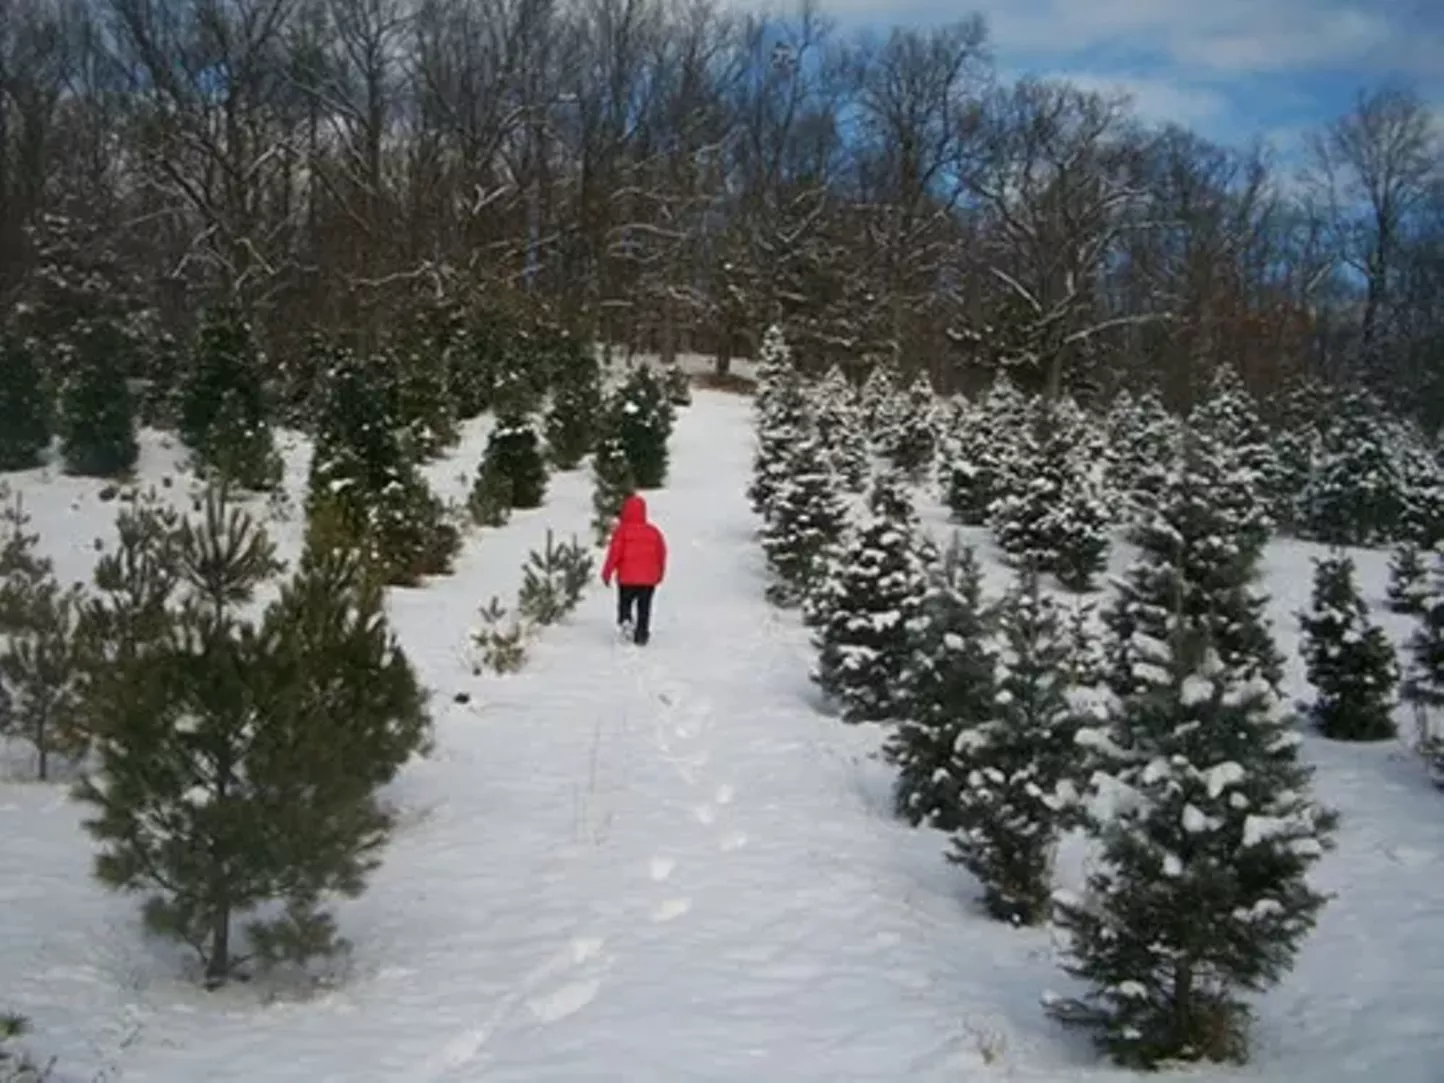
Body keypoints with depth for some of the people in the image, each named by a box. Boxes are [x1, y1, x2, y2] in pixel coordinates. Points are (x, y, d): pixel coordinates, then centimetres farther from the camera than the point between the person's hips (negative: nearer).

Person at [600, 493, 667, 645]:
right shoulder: (653, 531, 5)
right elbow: (661, 553, 10)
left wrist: (606, 573, -4)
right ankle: (641, 634, 6)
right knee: (644, 607, 9)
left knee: (625, 602, 13)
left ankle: (625, 619, -14)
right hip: (649, 578, 3)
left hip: (627, 577, -3)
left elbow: (614, 552, -11)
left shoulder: (622, 530, -7)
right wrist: (660, 573, 24)